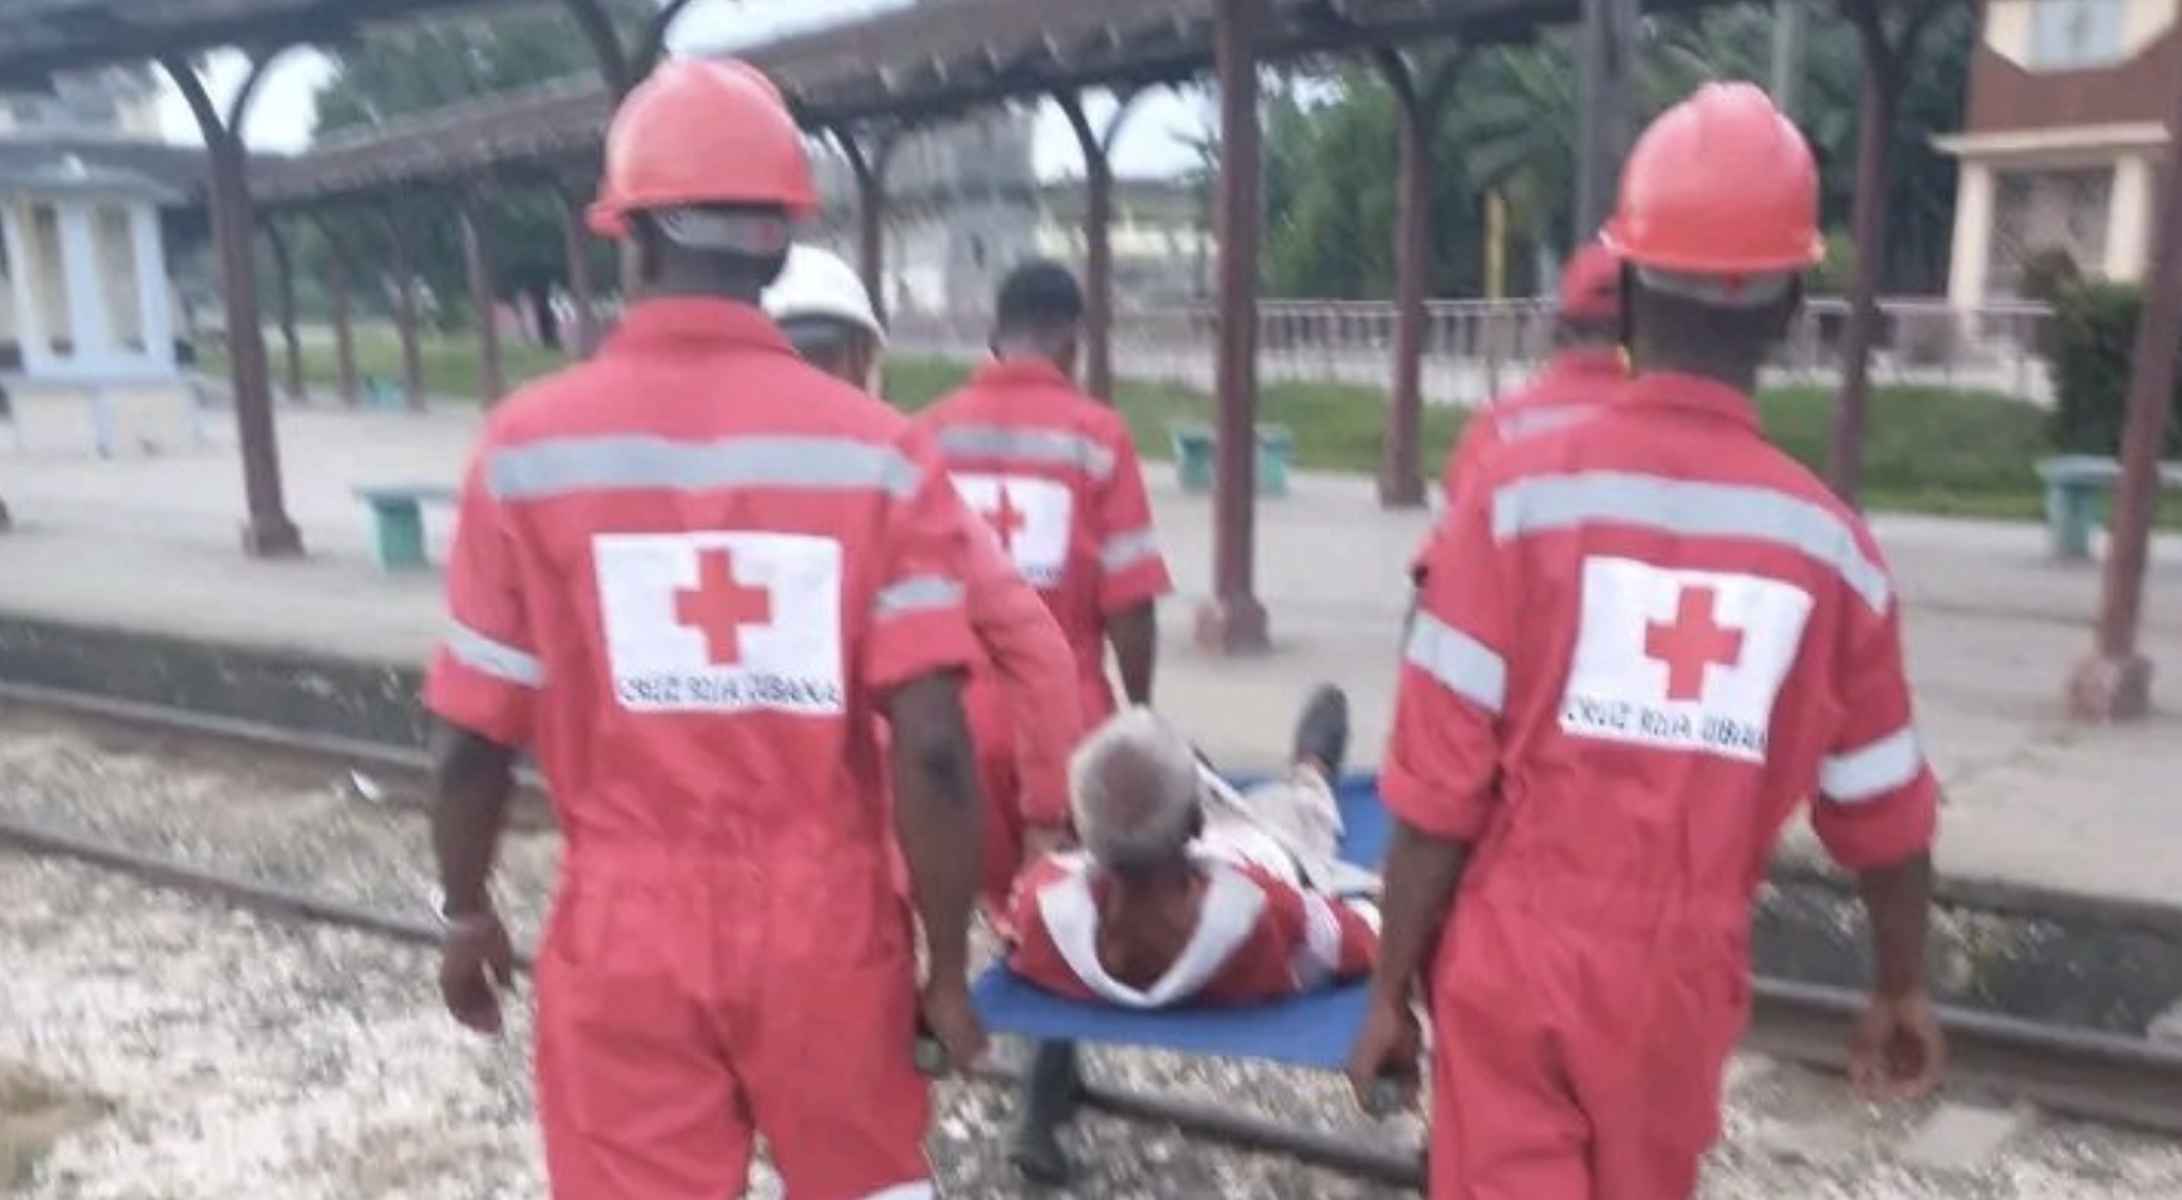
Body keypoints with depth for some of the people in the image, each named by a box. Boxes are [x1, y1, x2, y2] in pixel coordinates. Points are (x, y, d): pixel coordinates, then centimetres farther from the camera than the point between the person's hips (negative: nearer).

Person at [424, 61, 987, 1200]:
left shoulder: (531, 442, -8)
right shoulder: (874, 447, -10)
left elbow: (474, 737, -4)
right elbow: (931, 749, -14)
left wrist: (466, 911, 13)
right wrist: (949, 962, -2)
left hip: (624, 930, 0)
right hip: (826, 926, 0)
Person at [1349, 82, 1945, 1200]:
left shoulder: (1520, 491, -12)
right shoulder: (1826, 539, -4)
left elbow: (1437, 786, -13)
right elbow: (1882, 812, 6)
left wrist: (1388, 990, -1)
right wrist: (1902, 990, 23)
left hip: (1513, 961, -2)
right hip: (1679, 980, 3)